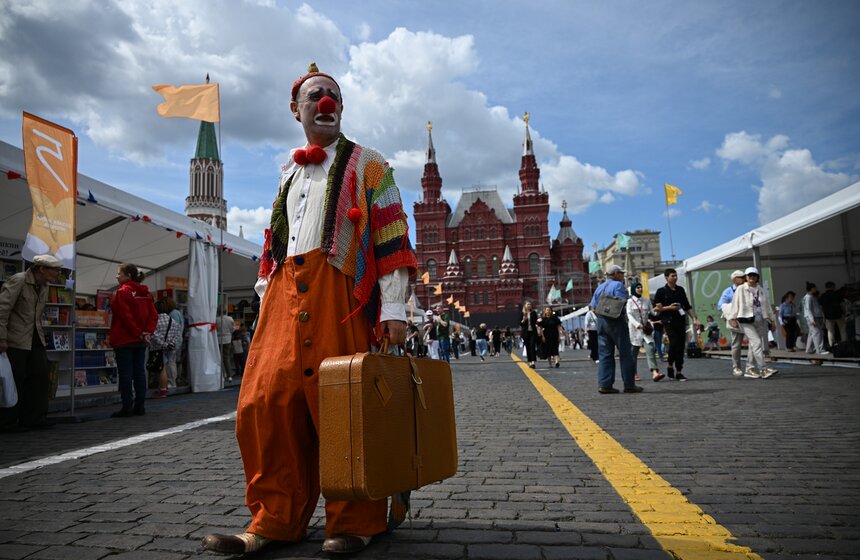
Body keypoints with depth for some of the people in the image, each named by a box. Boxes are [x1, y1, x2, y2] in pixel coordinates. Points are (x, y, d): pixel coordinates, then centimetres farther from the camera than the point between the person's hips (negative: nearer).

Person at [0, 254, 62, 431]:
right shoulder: (17, 281, -13)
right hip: (16, 341, -8)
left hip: (36, 339, 8)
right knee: (14, 380, -2)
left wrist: (40, 334, 13)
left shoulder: (44, 285, 10)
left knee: (40, 377, 5)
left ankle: (34, 418, 13)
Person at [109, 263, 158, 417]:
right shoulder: (145, 293, 10)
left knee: (125, 374, -2)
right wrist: (148, 332, -5)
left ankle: (127, 407, 0)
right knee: (140, 372, 8)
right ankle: (139, 406, 11)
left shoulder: (122, 292, -10)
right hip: (140, 341, 6)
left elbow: (126, 317, -16)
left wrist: (139, 334, -11)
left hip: (124, 340, -6)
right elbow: (154, 315, 3)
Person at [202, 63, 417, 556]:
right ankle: (275, 521, 12)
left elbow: (392, 238, -1)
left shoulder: (367, 165, 8)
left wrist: (394, 308, -10)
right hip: (284, 296, 6)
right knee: (266, 404, 0)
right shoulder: (289, 173, 24)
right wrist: (267, 300, 17)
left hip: (338, 295, -5)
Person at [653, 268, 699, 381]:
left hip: (681, 321, 5)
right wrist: (668, 307, -12)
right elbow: (655, 308, -1)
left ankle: (679, 372, 8)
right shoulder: (661, 291, 0)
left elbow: (688, 306, 19)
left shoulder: (680, 290, 15)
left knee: (681, 346, 1)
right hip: (669, 321, -5)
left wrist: (694, 319, 11)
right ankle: (670, 366, 4)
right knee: (674, 343, -18)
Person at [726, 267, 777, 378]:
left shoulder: (761, 290, 14)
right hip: (747, 321, -5)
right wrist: (732, 318, -7)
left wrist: (772, 320, 21)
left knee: (753, 346, 8)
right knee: (756, 342, -17)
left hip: (761, 321, 5)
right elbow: (735, 304, -2)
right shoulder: (741, 289, 0)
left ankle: (750, 369, 17)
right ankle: (762, 369, -19)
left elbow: (767, 306, 21)